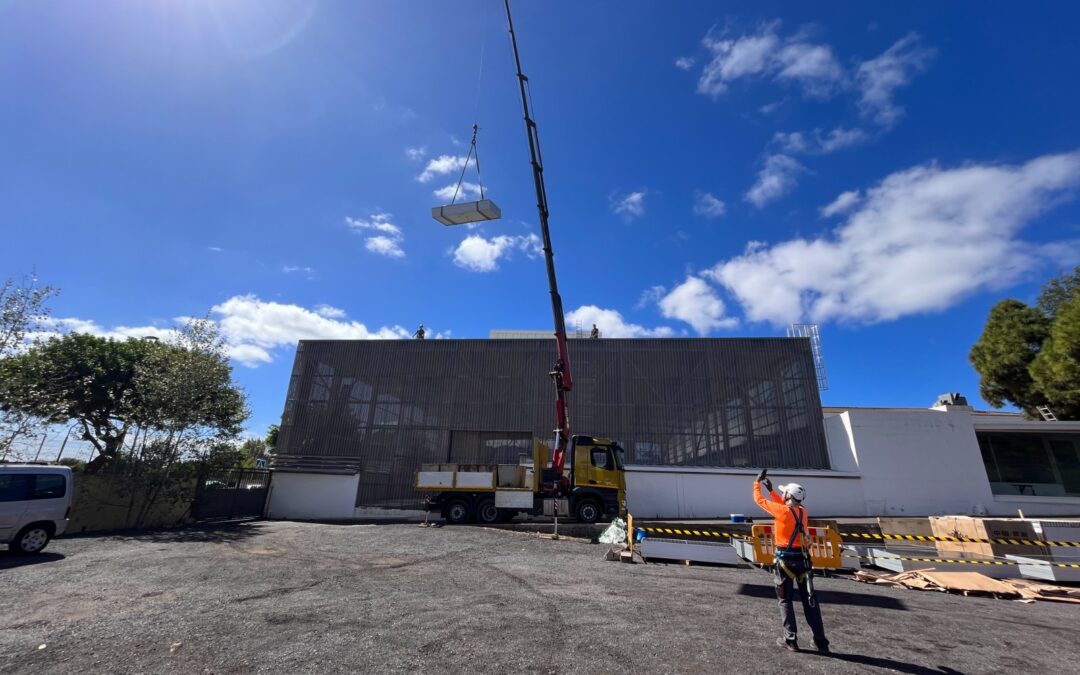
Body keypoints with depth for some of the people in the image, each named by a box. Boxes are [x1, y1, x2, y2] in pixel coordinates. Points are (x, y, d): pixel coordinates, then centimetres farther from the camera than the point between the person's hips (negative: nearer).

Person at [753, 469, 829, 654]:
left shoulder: (781, 510, -15)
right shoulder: (802, 511, 2)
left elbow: (759, 500, -2)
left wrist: (758, 482, 12)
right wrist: (771, 490, 26)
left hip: (785, 560, -5)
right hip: (803, 558, 5)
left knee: (785, 600, 8)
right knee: (810, 600, 13)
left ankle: (791, 640, 10)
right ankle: (820, 642, 18)